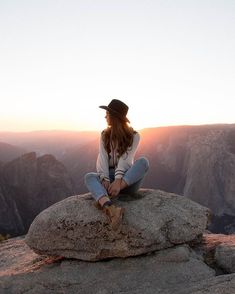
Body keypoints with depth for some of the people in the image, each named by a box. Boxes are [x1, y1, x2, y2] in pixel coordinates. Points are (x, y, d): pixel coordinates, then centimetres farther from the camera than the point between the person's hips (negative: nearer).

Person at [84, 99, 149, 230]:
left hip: (129, 179, -2)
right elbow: (102, 159, -7)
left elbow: (126, 159, -16)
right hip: (110, 176, 2)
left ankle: (103, 198, -38)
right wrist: (105, 180, -25)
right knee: (89, 177, -28)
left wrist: (118, 180, -32)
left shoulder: (133, 136, -1)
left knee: (143, 161, -30)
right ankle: (110, 208, -60)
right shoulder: (105, 135, 8)